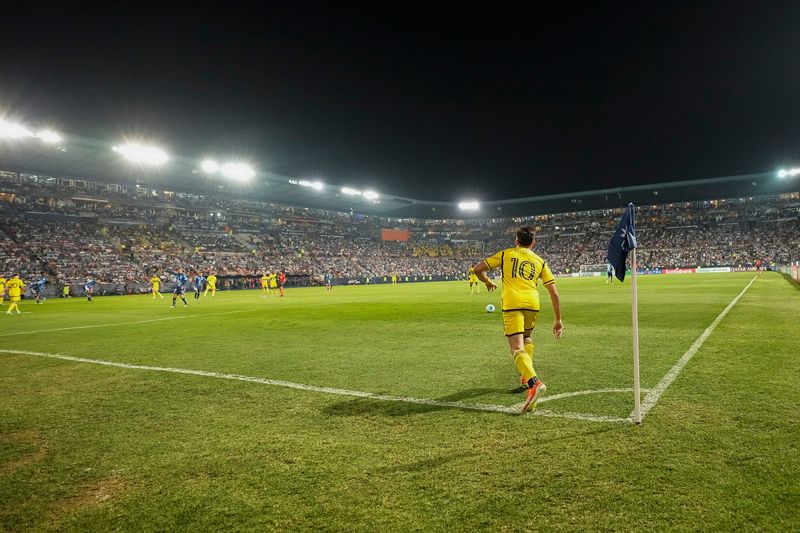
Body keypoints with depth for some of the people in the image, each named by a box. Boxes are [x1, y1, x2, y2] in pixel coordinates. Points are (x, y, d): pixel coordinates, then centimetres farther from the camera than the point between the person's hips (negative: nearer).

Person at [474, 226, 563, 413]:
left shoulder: (505, 254, 15)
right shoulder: (540, 261, 19)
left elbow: (478, 269, 13)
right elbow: (554, 294, 15)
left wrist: (488, 282, 33)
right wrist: (558, 319, 21)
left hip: (512, 304, -3)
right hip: (532, 303, 3)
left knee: (518, 349, -9)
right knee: (526, 337, 32)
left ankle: (534, 382, -30)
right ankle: (528, 375, 30)